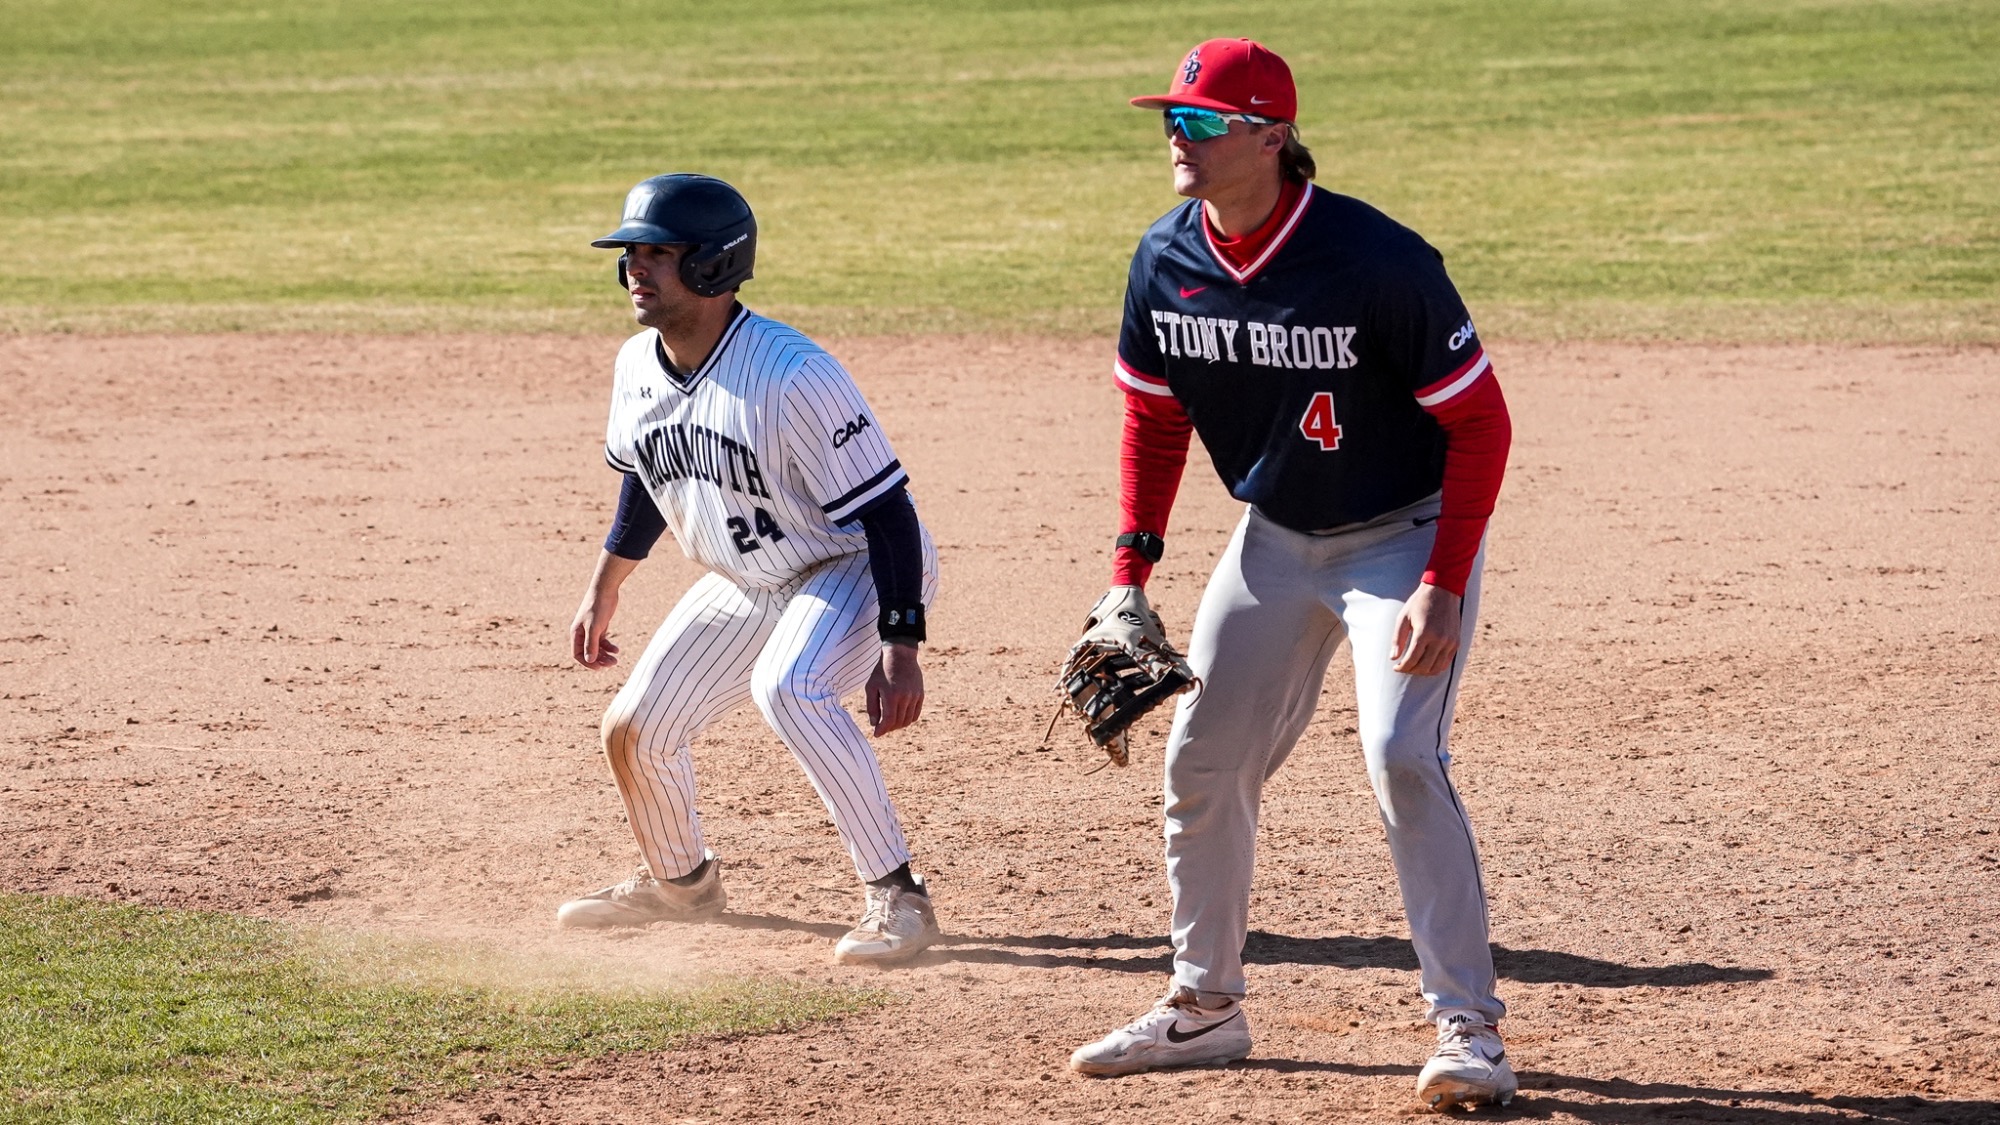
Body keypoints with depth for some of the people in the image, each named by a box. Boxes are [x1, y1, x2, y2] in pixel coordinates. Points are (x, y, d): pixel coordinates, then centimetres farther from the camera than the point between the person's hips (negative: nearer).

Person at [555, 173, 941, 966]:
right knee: (631, 731, 7)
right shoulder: (638, 366, -8)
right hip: (745, 584, 8)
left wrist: (900, 648, -32)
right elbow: (645, 475, 14)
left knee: (787, 687, -37)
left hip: (855, 570, -8)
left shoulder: (792, 376, -31)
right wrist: (604, 587, 18)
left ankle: (895, 895, -28)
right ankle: (679, 879, 38)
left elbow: (885, 511, -28)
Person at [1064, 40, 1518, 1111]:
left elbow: (1479, 422, -20)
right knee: (1202, 763, 8)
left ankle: (1467, 1024, -13)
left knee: (1401, 759, -21)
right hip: (1273, 539, 6)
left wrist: (1444, 586, -25)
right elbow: (1154, 417, 8)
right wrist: (1132, 571, 0)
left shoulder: (1376, 260, -26)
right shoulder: (1166, 261, -8)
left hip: (1404, 536, -6)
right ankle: (1205, 1005, 25)